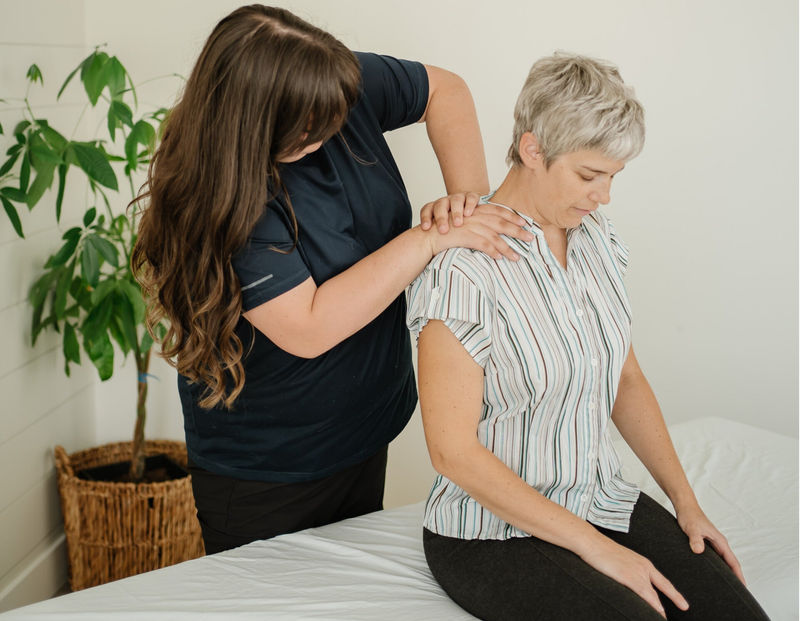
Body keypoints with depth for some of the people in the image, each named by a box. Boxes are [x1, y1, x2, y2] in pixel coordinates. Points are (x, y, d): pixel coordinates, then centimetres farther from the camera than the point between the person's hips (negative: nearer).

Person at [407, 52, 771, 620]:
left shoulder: (597, 237, 4)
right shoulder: (463, 269, -19)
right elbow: (454, 450, -19)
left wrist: (685, 500, 7)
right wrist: (595, 548, -16)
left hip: (604, 503, 6)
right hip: (495, 531, -6)